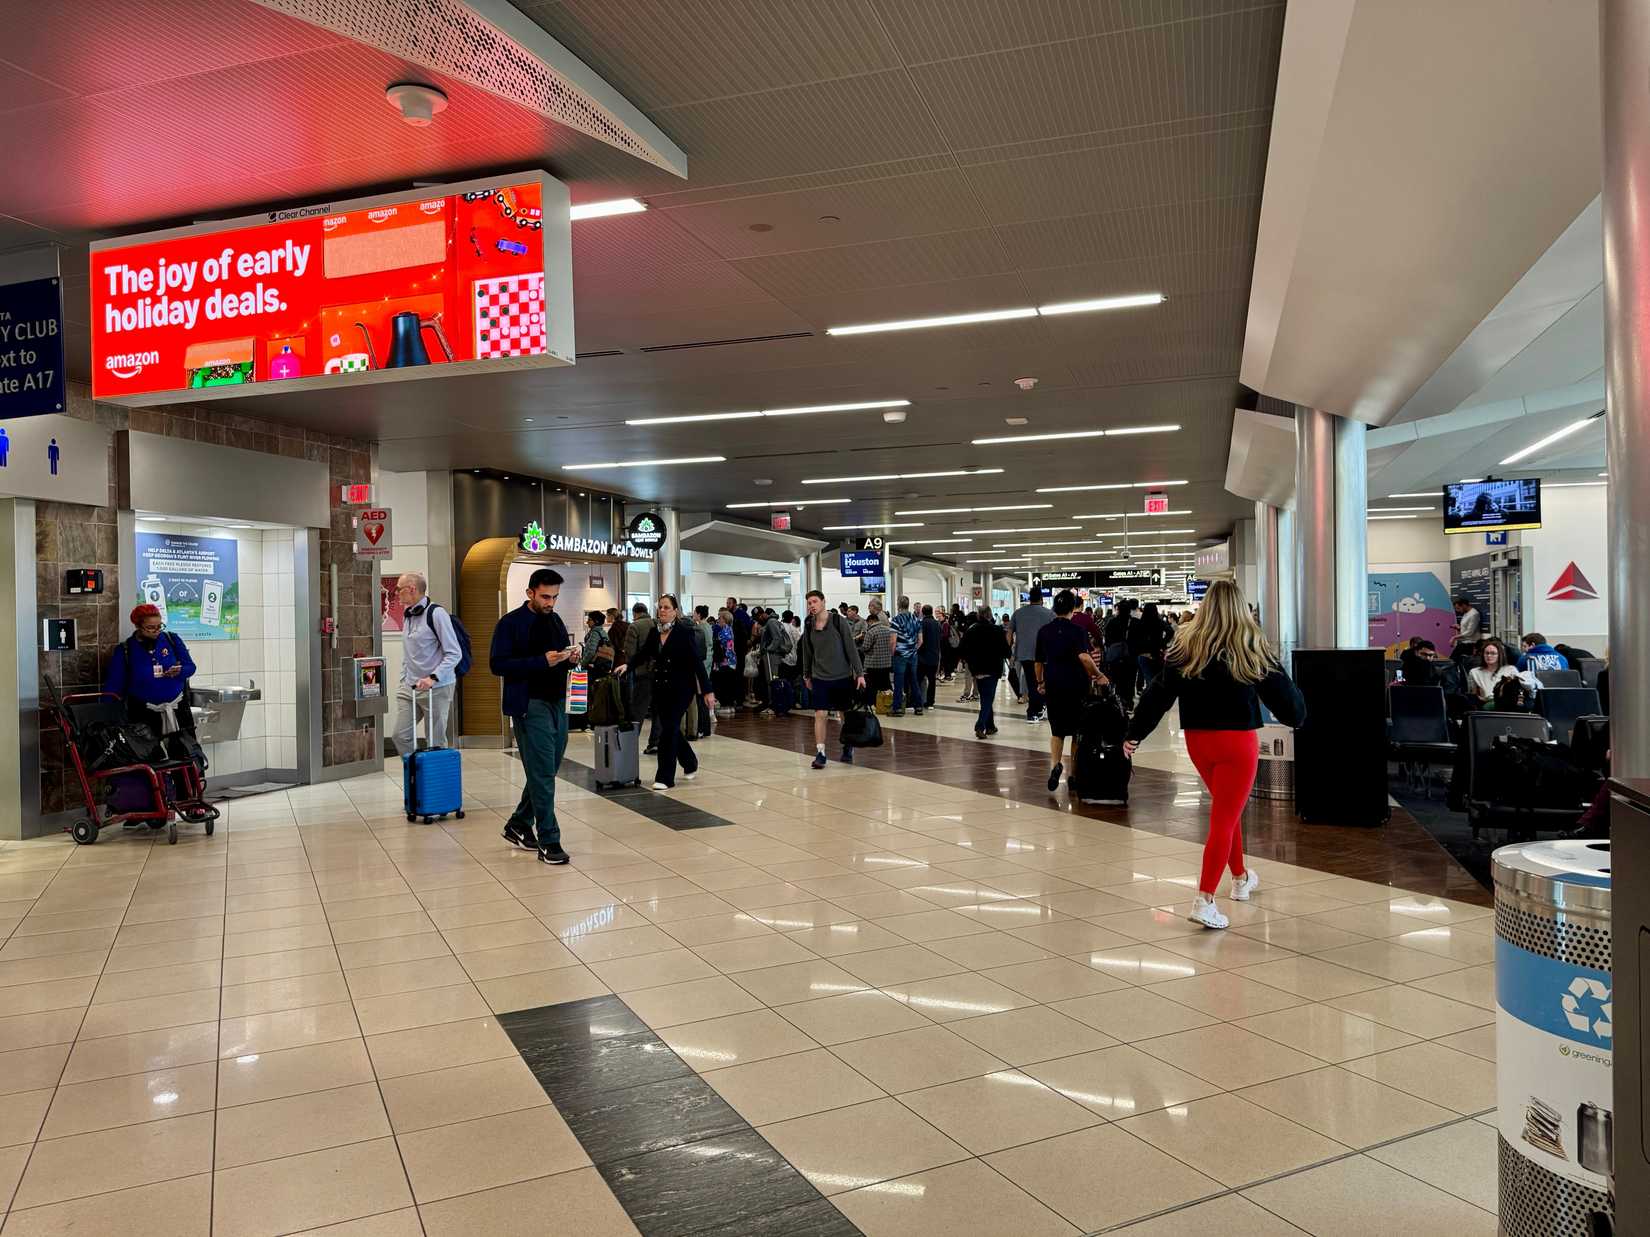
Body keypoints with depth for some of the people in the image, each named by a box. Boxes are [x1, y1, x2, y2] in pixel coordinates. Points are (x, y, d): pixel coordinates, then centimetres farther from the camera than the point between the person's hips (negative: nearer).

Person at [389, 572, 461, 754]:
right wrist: (403, 678, 15)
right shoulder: (407, 615, 13)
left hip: (436, 688, -7)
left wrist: (433, 678, -24)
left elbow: (454, 653, -16)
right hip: (409, 688, 7)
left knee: (436, 742, 0)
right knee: (401, 736, 2)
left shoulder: (436, 613, -12)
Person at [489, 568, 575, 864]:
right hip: (531, 706, -7)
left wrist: (570, 659, -1)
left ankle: (518, 825, 30)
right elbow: (497, 664, -13)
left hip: (558, 704, 7)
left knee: (545, 772, 14)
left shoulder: (555, 620, 15)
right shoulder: (511, 623, -6)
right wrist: (542, 661, -21)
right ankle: (548, 841, 0)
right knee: (543, 776, -6)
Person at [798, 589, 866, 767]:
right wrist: (806, 675, 16)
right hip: (820, 677, 2)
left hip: (843, 676, -2)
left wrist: (859, 673, -10)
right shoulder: (808, 625, 1)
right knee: (819, 715, -8)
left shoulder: (839, 621, -9)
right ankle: (820, 753, -3)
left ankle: (848, 749, 29)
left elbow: (851, 647, -8)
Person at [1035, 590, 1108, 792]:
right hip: (1077, 685, -3)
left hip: (1053, 686, 3)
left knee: (1057, 730, 12)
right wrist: (1098, 675, -16)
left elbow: (1038, 661, 10)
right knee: (1077, 731, 11)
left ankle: (1055, 764, -12)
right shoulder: (1077, 630, -9)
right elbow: (1084, 656, -26)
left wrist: (1040, 682, 23)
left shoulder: (1044, 631, 3)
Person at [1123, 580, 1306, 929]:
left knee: (1228, 809, 24)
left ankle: (1241, 878, 40)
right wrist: (1297, 715, 20)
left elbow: (1158, 694, -2)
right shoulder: (1253, 648, -9)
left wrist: (1135, 732, 3)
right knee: (1224, 819, -1)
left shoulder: (1184, 646, -2)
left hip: (1197, 739, 4)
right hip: (1237, 741, -4)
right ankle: (1204, 901, -8)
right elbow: (1281, 691, -2)